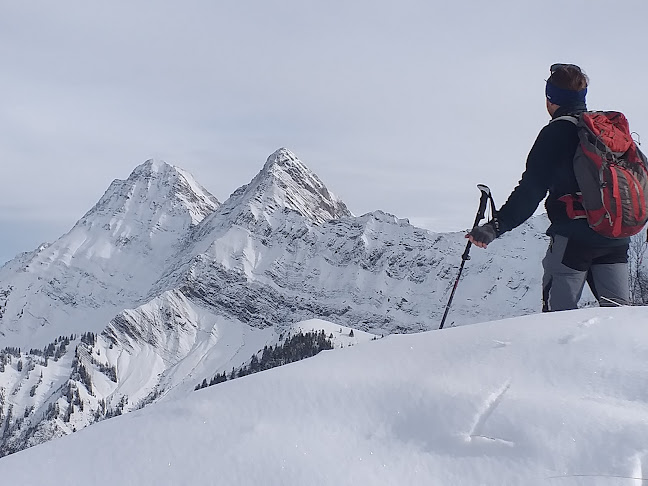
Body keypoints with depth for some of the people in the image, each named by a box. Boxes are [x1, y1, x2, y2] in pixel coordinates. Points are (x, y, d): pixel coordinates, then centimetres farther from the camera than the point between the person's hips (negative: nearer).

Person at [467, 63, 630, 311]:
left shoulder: (557, 132, -6)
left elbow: (531, 189, -15)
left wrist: (497, 225, -18)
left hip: (575, 236, -6)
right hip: (617, 237, 7)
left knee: (558, 312, -3)